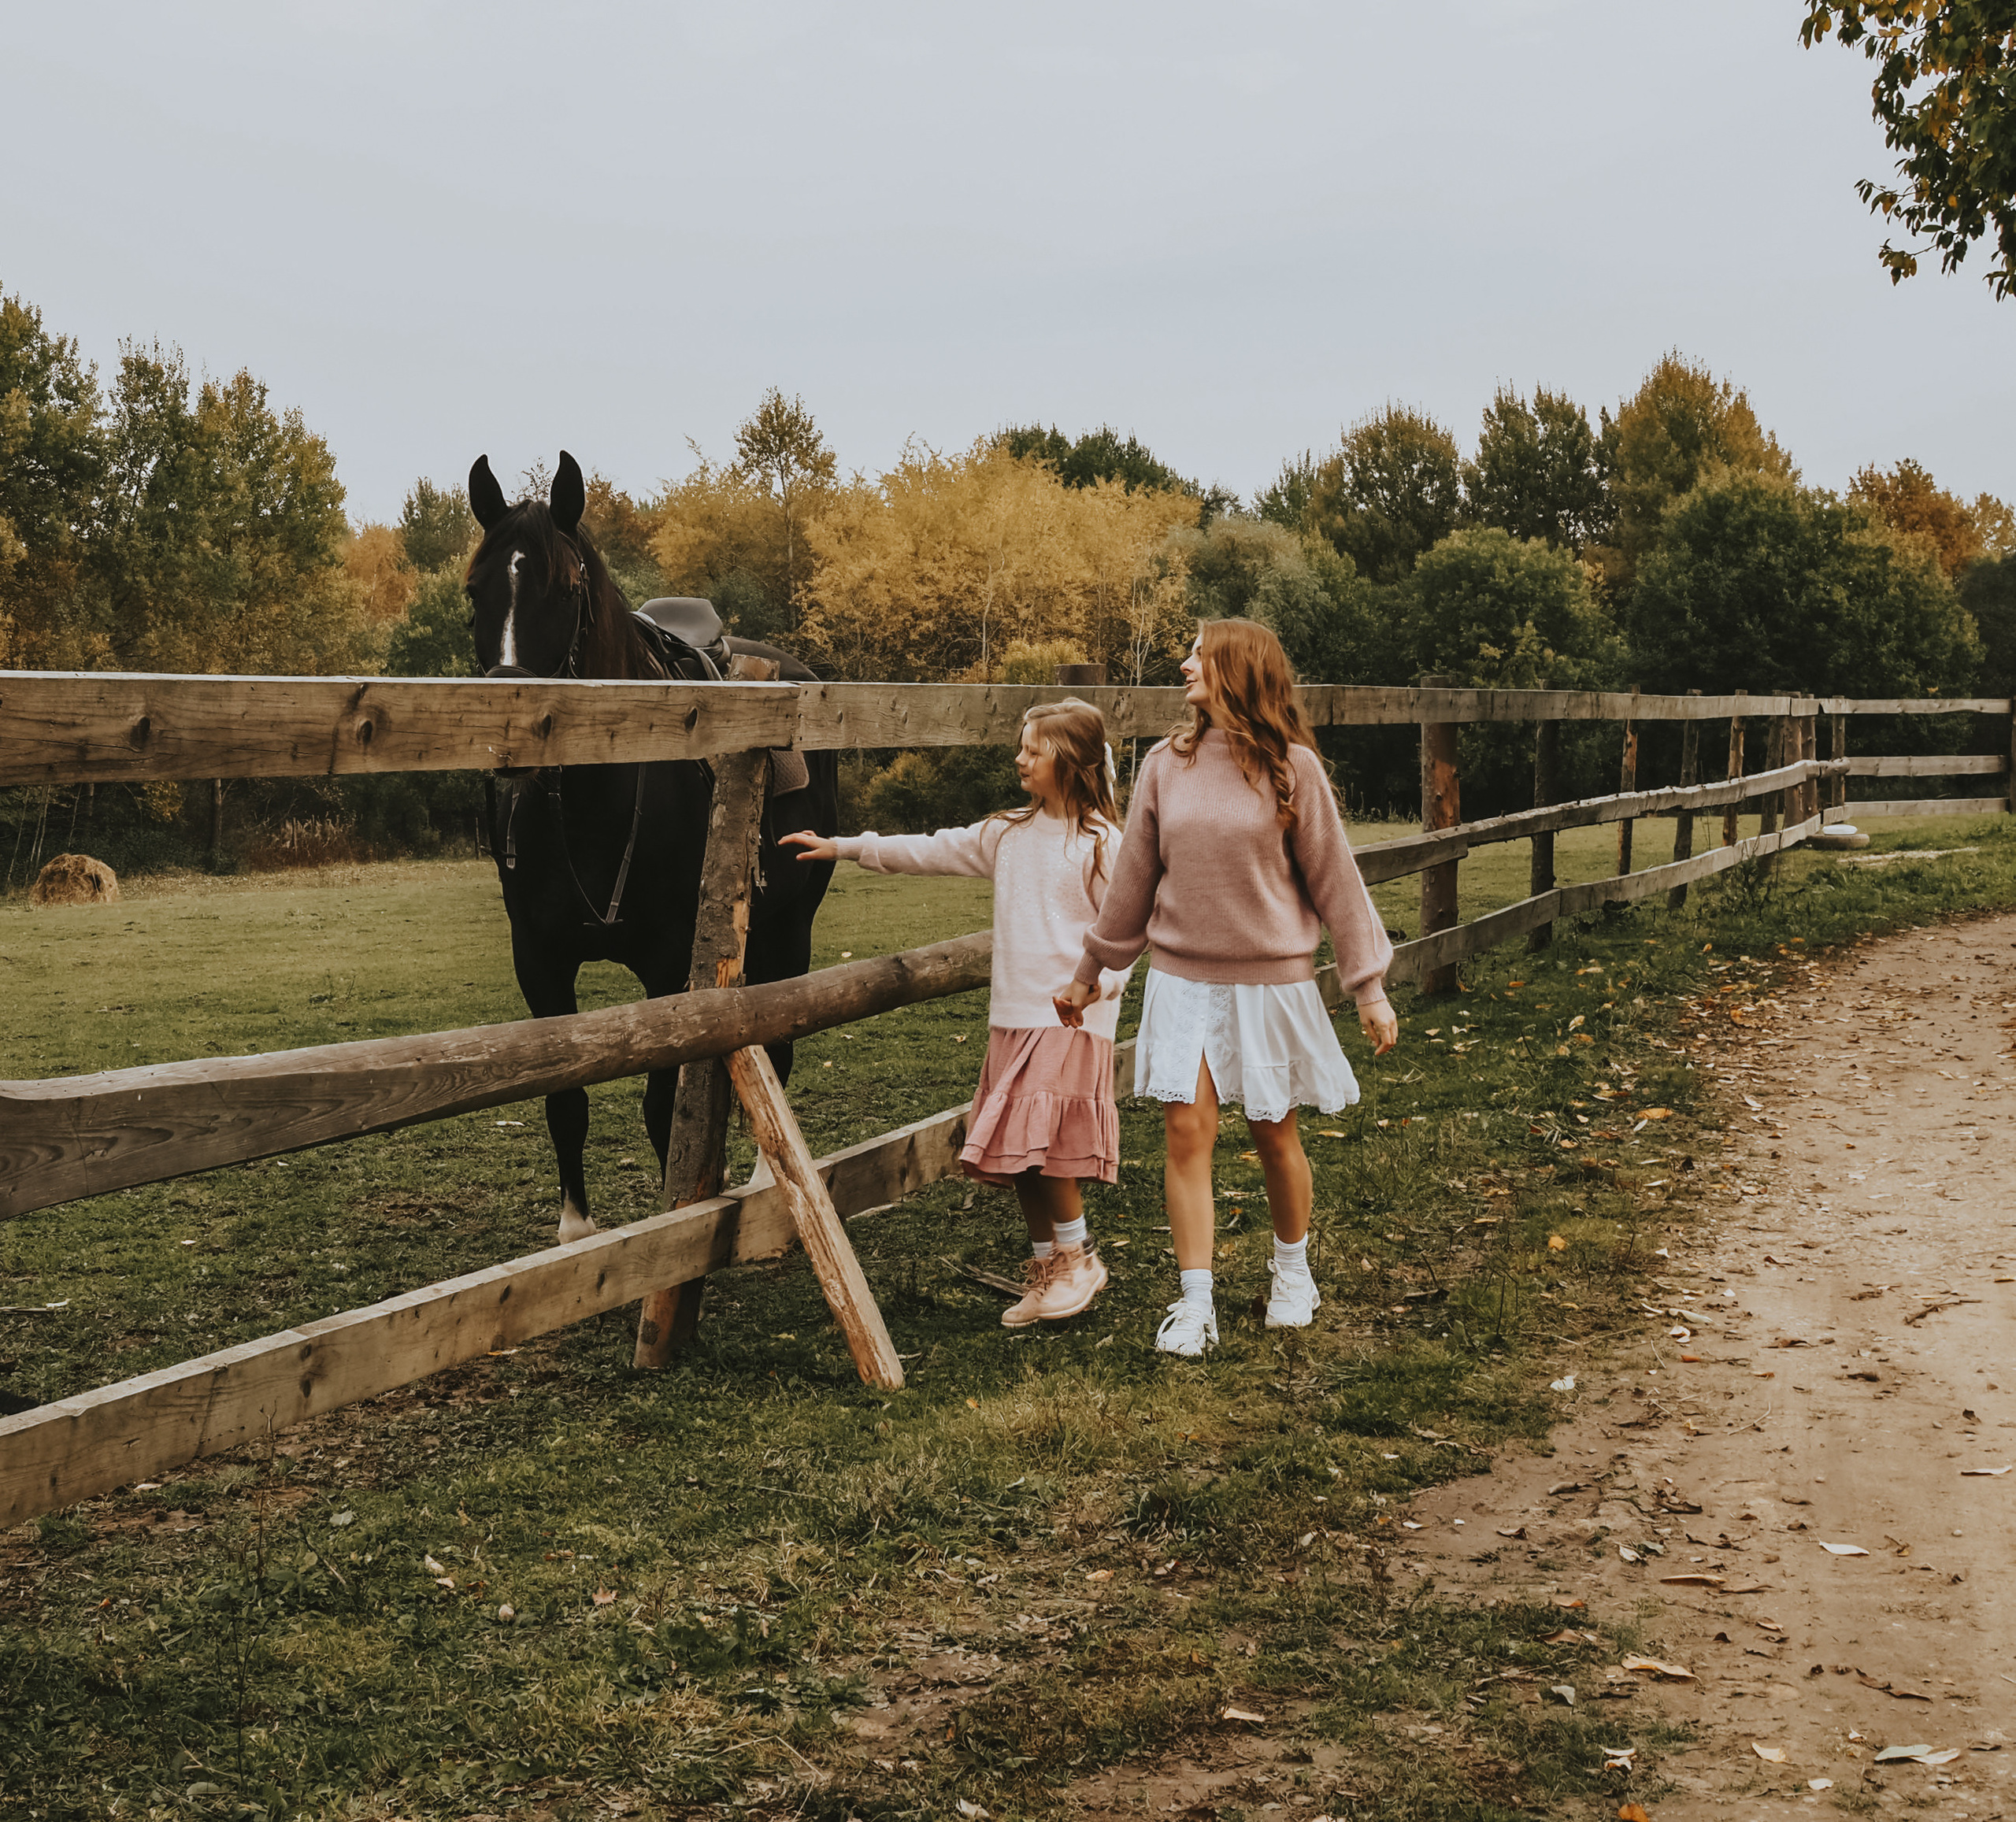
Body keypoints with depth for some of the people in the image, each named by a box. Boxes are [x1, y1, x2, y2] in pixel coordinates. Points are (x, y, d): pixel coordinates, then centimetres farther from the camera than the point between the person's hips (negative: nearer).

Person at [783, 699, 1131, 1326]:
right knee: (1016, 1155, 7)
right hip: (1013, 1016, 7)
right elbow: (933, 851, 14)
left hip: (1072, 1021, -6)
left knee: (1045, 1145, -12)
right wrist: (844, 848, 12)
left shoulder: (1102, 844, -6)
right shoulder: (1008, 834, 12)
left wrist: (1099, 982, -25)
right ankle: (1047, 1271, 18)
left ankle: (1078, 1258, 7)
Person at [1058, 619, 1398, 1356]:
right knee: (1187, 1129, -7)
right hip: (1182, 975, 2)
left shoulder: (1289, 768, -7)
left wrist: (1369, 986, -3)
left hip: (1270, 977, -2)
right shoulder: (1165, 764, 1)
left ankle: (1292, 1270, 34)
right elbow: (1135, 876, 11)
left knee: (1273, 1131, 9)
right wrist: (1091, 972, 18)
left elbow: (1333, 877, -2)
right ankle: (1195, 1305, -2)